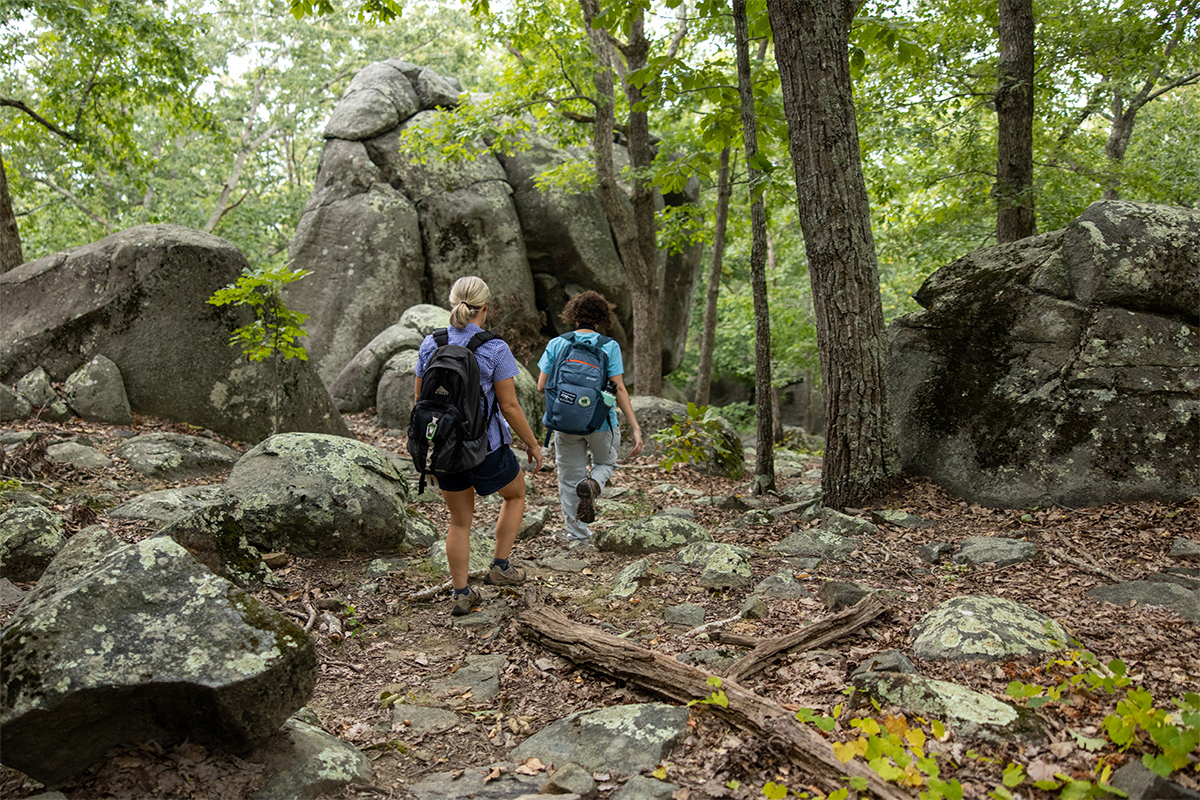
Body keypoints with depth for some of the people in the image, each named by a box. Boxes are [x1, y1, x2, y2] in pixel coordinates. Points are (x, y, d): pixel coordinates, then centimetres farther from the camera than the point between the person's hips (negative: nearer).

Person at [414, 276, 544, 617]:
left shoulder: (430, 345, -2)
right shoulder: (495, 349, -15)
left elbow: (421, 400, 4)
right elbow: (509, 406, -14)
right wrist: (533, 445, 0)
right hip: (485, 447, -4)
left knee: (459, 520, 20)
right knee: (515, 494, 26)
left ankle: (461, 594, 24)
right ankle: (500, 566, 25)